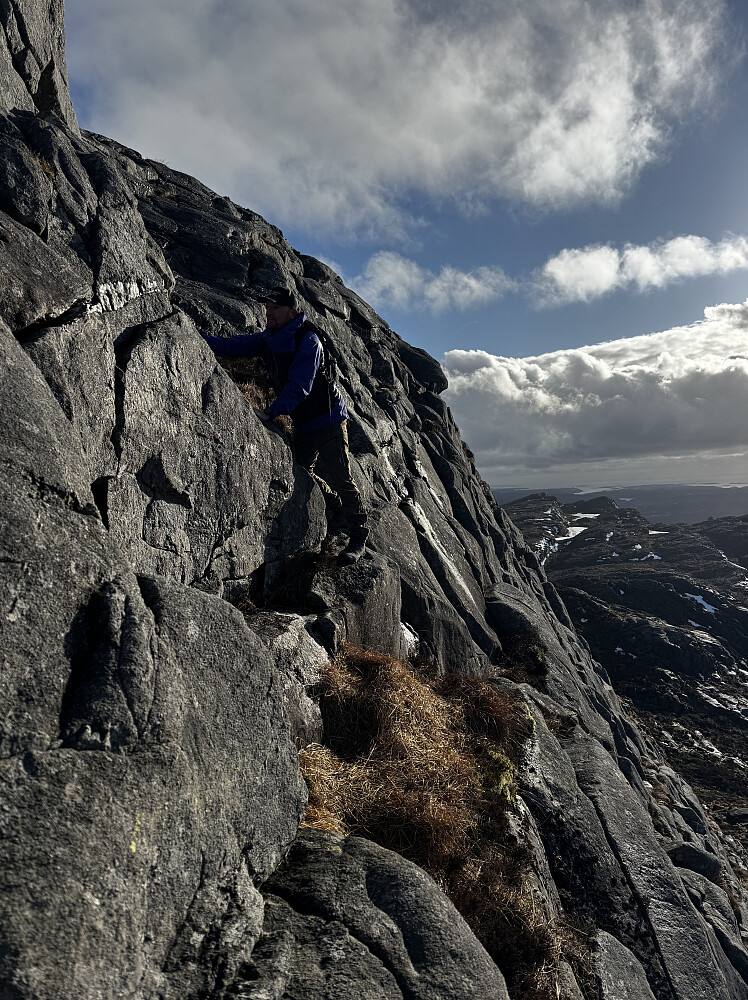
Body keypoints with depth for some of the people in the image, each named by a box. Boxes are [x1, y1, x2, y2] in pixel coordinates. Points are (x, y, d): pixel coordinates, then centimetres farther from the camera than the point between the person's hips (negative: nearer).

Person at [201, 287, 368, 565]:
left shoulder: (307, 340, -19)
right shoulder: (267, 340, 4)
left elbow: (299, 385, -28)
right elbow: (231, 345, -3)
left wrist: (271, 412, -37)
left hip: (328, 418, -8)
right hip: (302, 422, 8)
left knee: (338, 477, -9)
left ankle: (358, 534, 5)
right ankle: (339, 514, 33)